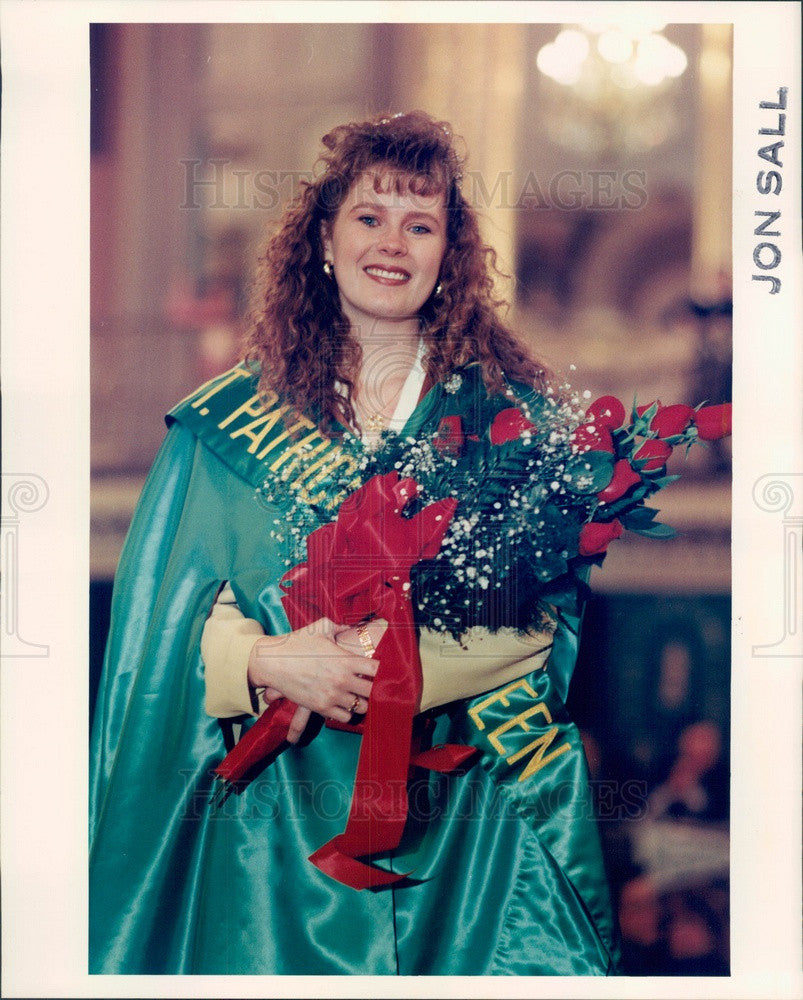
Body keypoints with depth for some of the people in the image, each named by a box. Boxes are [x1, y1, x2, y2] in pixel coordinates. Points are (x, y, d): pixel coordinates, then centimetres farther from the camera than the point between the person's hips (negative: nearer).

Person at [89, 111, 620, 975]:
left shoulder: (508, 410, 4)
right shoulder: (232, 419, 4)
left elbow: (547, 613, -4)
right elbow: (168, 616, 1)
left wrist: (401, 659, -17)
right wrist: (270, 662, -18)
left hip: (470, 807, 0)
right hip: (283, 805, 0)